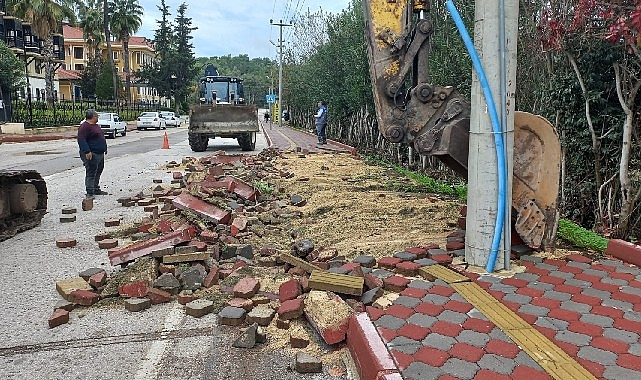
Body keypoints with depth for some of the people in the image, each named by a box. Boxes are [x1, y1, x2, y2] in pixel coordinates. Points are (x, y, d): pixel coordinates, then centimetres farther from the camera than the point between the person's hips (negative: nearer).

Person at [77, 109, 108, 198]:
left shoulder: (95, 125, 17)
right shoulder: (85, 126, -15)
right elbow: (81, 140, -22)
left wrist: (104, 148, 28)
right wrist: (87, 151, -28)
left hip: (100, 154, 10)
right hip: (91, 155, -10)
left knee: (98, 172, 17)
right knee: (91, 173, -8)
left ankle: (96, 190, 28)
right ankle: (90, 193, -6)